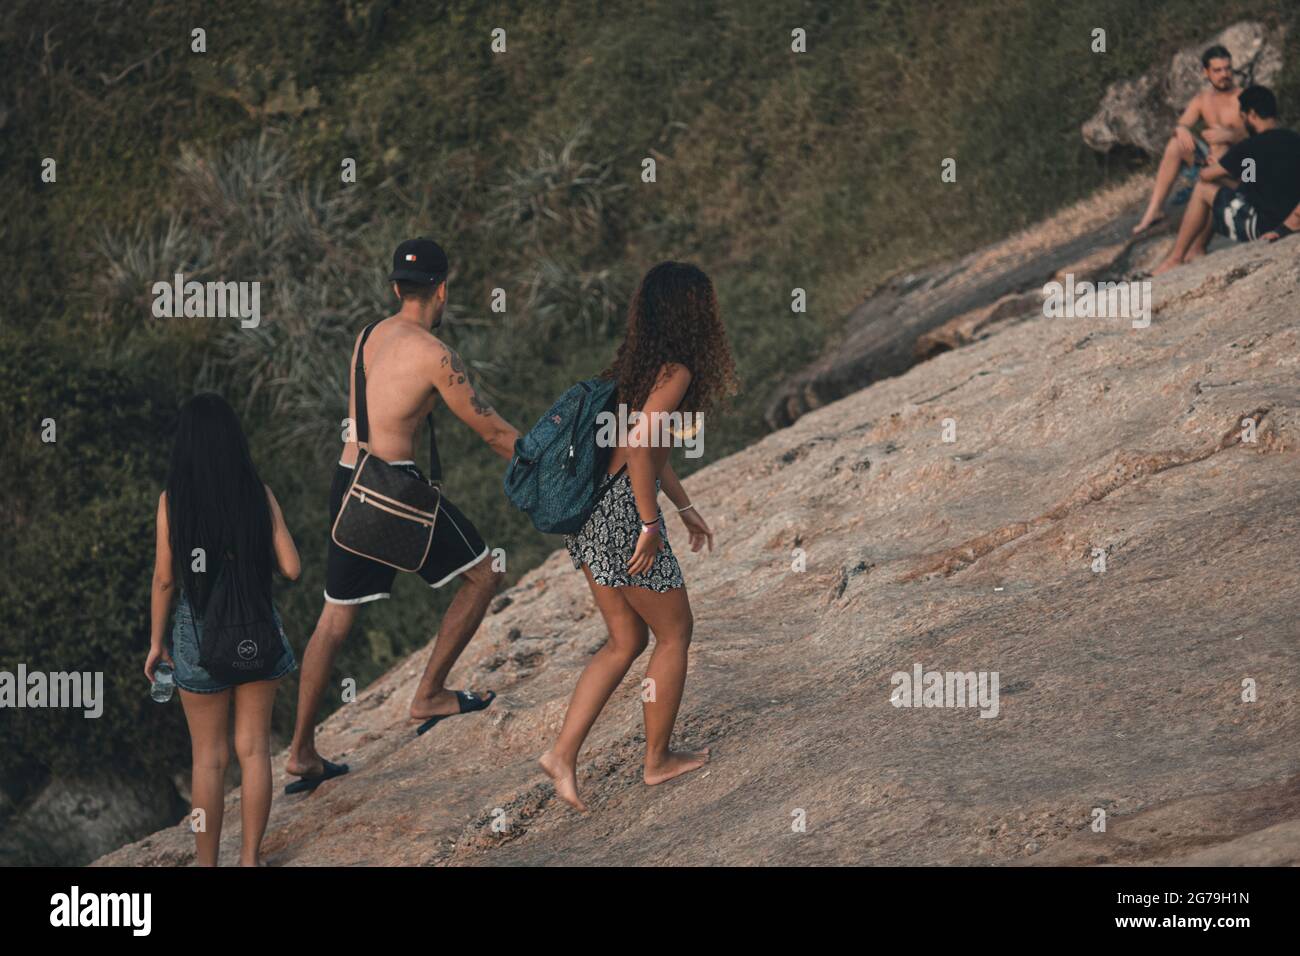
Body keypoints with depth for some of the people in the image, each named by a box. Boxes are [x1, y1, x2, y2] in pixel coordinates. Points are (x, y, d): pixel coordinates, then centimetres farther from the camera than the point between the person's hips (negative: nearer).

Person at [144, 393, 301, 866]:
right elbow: (291, 568, -5)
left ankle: (207, 863, 15)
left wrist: (156, 641, 5)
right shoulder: (259, 494, -6)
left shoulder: (173, 500, -10)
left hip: (200, 632, -1)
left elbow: (164, 578, -6)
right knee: (254, 748, 12)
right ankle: (249, 859, 16)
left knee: (209, 757, 9)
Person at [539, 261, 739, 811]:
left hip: (588, 509, 9)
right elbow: (637, 445, -26)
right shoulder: (676, 372, -15)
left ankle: (563, 755, 9)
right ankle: (658, 759, 21)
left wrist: (685, 507, 30)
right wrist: (650, 525, -19)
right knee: (674, 634, 11)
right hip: (621, 513, -9)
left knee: (626, 642, 17)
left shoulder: (638, 361, 14)